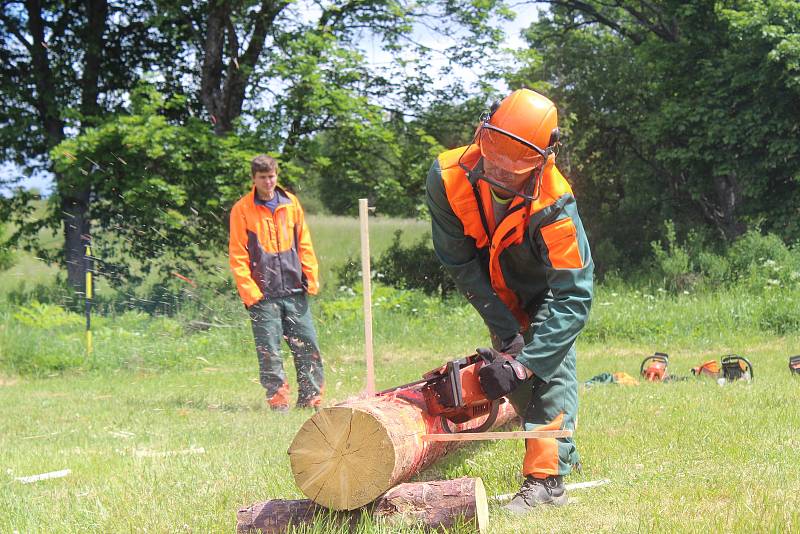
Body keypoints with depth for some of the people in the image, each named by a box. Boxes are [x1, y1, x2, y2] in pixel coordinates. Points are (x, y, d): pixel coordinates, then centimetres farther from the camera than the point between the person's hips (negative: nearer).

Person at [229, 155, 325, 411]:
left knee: (308, 347, 2)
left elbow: (304, 244, 14)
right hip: (263, 296, -3)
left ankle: (311, 398, 9)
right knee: (269, 352, -3)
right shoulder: (242, 210, 0)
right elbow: (238, 257, -2)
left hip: (294, 291, 3)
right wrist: (249, 292, -10)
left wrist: (311, 278, 5)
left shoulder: (290, 203, 10)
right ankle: (279, 402, 2)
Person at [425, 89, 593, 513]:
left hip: (547, 296, -4)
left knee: (552, 367, -20)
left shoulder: (552, 207, -40)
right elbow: (460, 262, -20)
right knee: (513, 383, 9)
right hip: (500, 298, 4)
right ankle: (561, 451, 31)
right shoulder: (448, 178, -30)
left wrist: (523, 365, -47)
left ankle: (547, 478, -23)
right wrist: (504, 329, -23)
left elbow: (574, 297, -41)